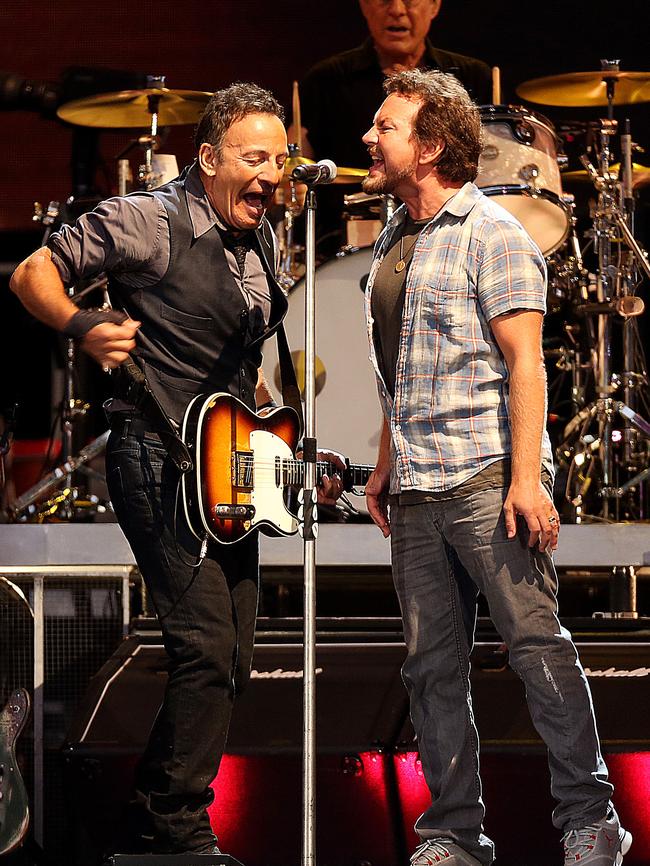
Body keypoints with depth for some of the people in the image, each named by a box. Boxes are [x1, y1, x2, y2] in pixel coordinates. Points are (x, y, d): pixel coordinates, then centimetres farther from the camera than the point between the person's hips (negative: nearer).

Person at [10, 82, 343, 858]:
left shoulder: (261, 243, 14)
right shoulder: (150, 222, -11)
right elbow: (32, 274, -9)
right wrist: (85, 328, -26)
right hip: (158, 463, -9)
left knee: (229, 663, 10)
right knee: (205, 647, -17)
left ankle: (153, 832, 21)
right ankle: (181, 834, -7)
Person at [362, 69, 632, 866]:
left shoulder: (491, 234, -5)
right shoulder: (393, 243, 18)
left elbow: (524, 361, -11)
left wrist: (526, 479, -18)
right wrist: (384, 467, 21)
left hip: (487, 479, -7)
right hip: (416, 496, 8)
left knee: (536, 643, -7)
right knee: (433, 665, 6)